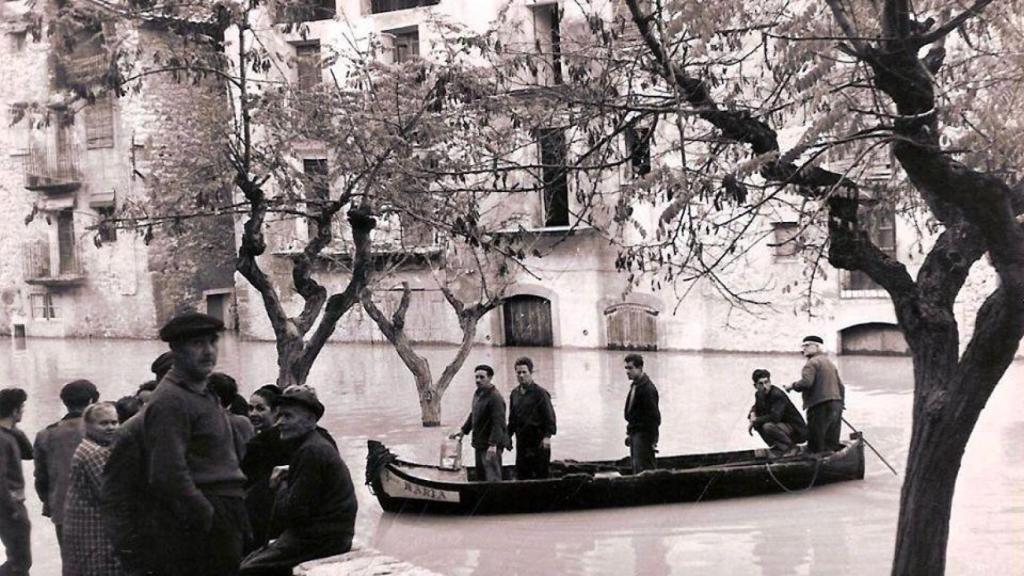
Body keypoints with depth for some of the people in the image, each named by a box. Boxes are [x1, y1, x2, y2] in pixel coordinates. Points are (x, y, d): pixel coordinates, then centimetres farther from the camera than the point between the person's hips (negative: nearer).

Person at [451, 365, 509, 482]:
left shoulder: (495, 398, -18)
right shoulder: (477, 394, 11)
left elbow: (498, 423, -24)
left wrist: (493, 444, -28)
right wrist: (463, 430, 27)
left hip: (491, 445, -10)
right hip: (479, 443, 10)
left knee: (492, 478, -11)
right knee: (480, 477, 17)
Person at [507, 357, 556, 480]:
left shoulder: (540, 393, -7)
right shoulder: (514, 394, 12)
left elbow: (550, 416, -11)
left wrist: (547, 436, -21)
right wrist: (507, 437, 15)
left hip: (539, 443, -6)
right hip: (521, 442, 6)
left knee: (541, 476, -4)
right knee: (521, 475, 7)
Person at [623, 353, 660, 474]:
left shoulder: (647, 388, -18)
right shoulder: (634, 385, 13)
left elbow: (653, 415, -20)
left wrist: (652, 440, -21)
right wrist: (630, 433, 20)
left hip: (644, 434, -10)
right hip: (635, 433, 10)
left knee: (642, 468, -11)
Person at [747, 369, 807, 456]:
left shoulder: (777, 395, -24)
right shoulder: (759, 394, 2)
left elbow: (775, 417, -33)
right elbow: (756, 407, 23)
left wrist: (756, 420, -18)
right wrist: (752, 415, -1)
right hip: (783, 425, 9)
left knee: (768, 426, -30)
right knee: (757, 424, 2)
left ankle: (792, 447, -11)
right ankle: (779, 448, 4)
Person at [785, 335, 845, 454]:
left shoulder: (812, 363, -6)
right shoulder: (830, 363, 23)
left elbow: (806, 382, -22)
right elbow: (841, 387, 24)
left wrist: (792, 386, -5)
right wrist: (839, 404, 29)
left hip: (820, 407, -9)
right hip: (836, 405, 9)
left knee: (816, 446, -5)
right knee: (832, 444, 12)